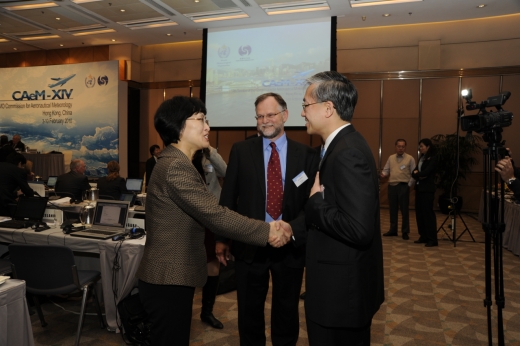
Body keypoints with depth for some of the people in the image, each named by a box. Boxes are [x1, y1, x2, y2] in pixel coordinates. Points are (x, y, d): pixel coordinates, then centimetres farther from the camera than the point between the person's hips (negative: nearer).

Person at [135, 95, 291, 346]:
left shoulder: (177, 162, 12)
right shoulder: (175, 166, -22)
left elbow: (207, 214, 11)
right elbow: (215, 215, -26)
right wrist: (268, 231, -20)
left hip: (172, 278, 10)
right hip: (169, 281, -10)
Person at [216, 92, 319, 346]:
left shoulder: (306, 155, -2)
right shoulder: (240, 151, -1)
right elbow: (228, 197, 2)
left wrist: (292, 230, -22)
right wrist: (222, 238, 1)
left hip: (290, 246, 0)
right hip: (249, 244, 0)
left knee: (286, 312, 19)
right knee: (249, 312, 17)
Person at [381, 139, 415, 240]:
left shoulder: (410, 158, 0)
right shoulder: (391, 158, 12)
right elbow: (386, 170, 12)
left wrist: (409, 184, -7)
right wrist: (383, 174, -9)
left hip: (403, 186, -4)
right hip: (392, 186, 4)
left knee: (404, 210, -1)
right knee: (393, 209, 10)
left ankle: (405, 232, 9)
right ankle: (393, 230, 21)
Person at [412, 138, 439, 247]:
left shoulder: (432, 159, -9)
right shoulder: (421, 158, 15)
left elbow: (425, 172, -19)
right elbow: (414, 172, 9)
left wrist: (416, 174, -2)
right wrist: (418, 175, -11)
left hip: (427, 189, -8)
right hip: (419, 188, 8)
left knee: (428, 212, -6)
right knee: (419, 212, 8)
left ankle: (432, 239, -1)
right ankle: (423, 236, 17)